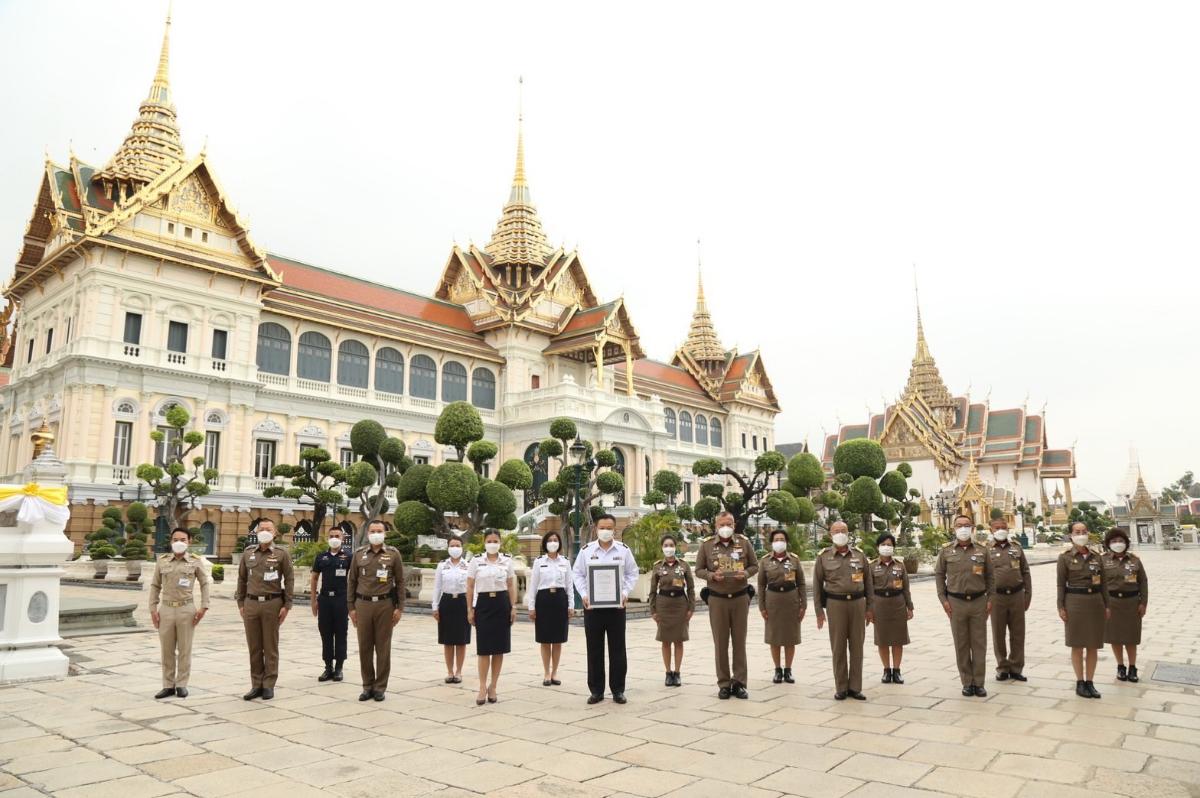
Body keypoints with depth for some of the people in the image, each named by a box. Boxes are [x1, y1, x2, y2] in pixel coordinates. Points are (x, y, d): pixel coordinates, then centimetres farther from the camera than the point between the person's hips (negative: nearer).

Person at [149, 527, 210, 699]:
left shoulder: (195, 561, -1)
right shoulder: (162, 561, 4)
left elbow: (205, 584, 4)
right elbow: (155, 586, 9)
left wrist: (203, 607, -4)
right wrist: (153, 609, 1)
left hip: (187, 609, -2)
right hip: (166, 609, 2)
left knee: (184, 649, 4)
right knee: (167, 650, 7)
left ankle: (182, 684, 14)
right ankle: (168, 685, 17)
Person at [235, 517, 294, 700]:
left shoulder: (282, 553, -2)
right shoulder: (248, 553, 8)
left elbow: (289, 579, -2)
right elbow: (242, 579, 13)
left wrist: (287, 605, -6)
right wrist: (240, 604, 9)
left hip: (272, 604, -3)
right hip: (251, 604, 3)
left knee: (270, 646, 3)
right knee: (254, 647, 8)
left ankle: (269, 685, 11)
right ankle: (256, 685, 16)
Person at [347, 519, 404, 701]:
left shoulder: (393, 553, 1)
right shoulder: (359, 554, 7)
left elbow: (400, 581, 2)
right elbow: (352, 581, 10)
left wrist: (399, 607, -2)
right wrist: (351, 608, 6)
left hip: (385, 604, -2)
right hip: (363, 604, 2)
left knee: (383, 647, 3)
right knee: (364, 647, 6)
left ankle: (380, 687, 14)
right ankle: (367, 686, 18)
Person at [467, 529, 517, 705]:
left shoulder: (507, 561, 5)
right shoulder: (476, 561, 1)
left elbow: (511, 586, 6)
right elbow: (470, 587, 3)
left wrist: (513, 607, 0)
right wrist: (470, 610, -1)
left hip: (502, 604, 2)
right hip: (483, 604, -1)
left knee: (499, 648, 4)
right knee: (484, 648, -2)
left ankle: (492, 686, 15)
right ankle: (482, 687, 6)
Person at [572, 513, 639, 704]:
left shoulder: (624, 550, 2)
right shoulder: (586, 550, 2)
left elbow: (632, 573, 7)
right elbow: (578, 574, 6)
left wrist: (625, 592, -7)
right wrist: (584, 594, -7)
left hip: (616, 604, 0)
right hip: (592, 605, 0)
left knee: (617, 649, 5)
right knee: (594, 649, 6)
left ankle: (618, 690, 16)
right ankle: (596, 690, 16)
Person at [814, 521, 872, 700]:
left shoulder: (859, 555, 7)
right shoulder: (823, 557, 1)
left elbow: (868, 583, 10)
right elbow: (817, 585, 2)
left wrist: (870, 607, 7)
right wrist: (819, 611, -1)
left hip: (858, 603, 2)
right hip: (835, 604, -2)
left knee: (857, 646, 5)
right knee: (838, 647, 2)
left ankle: (855, 687, 14)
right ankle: (840, 688, 12)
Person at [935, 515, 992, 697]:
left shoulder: (982, 550, 3)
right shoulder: (946, 551, 1)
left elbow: (989, 576, 8)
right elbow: (939, 575, 5)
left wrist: (990, 599, 1)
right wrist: (943, 599, -2)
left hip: (979, 602, 1)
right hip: (956, 603, -1)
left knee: (979, 644, 5)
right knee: (961, 645, 5)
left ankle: (979, 683, 14)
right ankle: (967, 683, 15)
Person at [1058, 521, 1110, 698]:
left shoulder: (1096, 556, 7)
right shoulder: (1065, 557, -4)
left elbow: (1102, 583, 10)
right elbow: (1061, 584, -4)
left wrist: (1106, 605, 6)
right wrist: (1061, 607, -9)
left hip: (1095, 601, 4)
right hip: (1075, 602, -4)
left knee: (1093, 645, 7)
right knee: (1077, 645, 3)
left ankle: (1090, 682, 17)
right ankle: (1080, 683, 12)